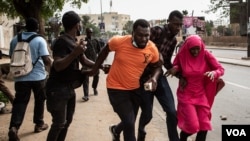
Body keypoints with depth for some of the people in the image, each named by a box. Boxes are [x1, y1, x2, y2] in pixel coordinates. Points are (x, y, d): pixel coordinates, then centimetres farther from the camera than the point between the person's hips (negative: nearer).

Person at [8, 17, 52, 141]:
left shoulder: (15, 39, 4)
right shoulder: (40, 40, -9)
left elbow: (12, 56, 14)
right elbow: (46, 60, -16)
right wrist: (50, 65, 6)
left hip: (21, 77, 3)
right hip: (38, 76, -2)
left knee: (20, 102, 4)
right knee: (39, 100, 16)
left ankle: (14, 127, -14)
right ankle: (39, 124, 26)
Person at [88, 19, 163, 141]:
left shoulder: (152, 49, -15)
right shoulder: (119, 41, -22)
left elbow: (157, 65, 3)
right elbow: (105, 51, -2)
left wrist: (154, 77, -17)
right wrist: (95, 68, 4)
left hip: (135, 88, 4)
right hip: (117, 88, -4)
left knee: (129, 122, 22)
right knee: (129, 123, -12)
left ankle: (116, 130, 56)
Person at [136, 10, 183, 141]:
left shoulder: (173, 40, 6)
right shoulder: (156, 31, -16)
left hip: (159, 76, 6)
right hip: (144, 77, -6)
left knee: (172, 112, -2)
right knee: (147, 114, 5)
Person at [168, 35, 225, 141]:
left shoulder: (206, 54, -10)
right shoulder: (182, 56, -11)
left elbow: (221, 69, -7)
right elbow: (175, 67, 7)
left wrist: (214, 72, -29)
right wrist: (175, 69, -16)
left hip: (201, 94, 2)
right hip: (186, 95, -2)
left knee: (204, 125, 3)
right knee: (193, 126, -9)